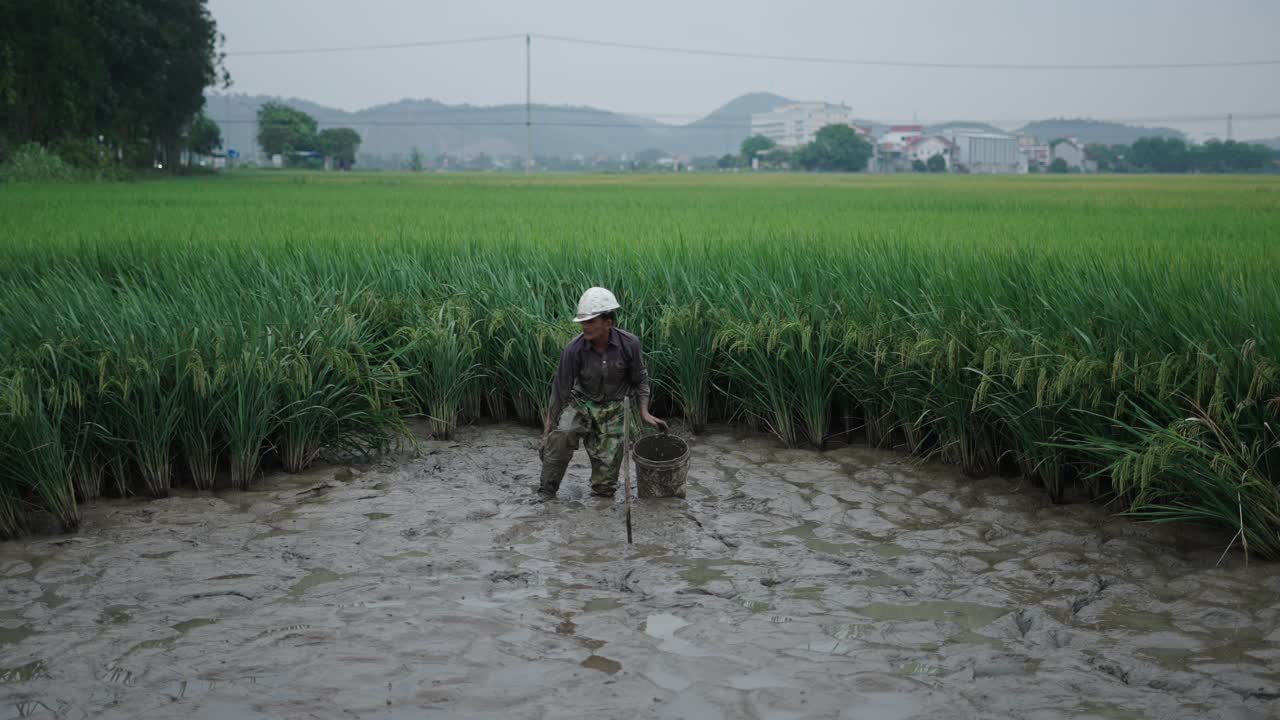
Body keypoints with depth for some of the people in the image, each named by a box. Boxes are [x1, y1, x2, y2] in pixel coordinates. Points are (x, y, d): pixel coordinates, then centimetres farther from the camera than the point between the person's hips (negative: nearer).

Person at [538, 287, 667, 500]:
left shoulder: (629, 344, -19)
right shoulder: (574, 350, -22)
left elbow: (640, 379, 0)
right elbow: (560, 390, -12)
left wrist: (644, 412, -9)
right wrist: (547, 430, -8)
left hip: (613, 410, 1)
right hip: (581, 403, -1)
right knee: (561, 435, -31)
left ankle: (602, 492, 30)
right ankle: (547, 491, -19)